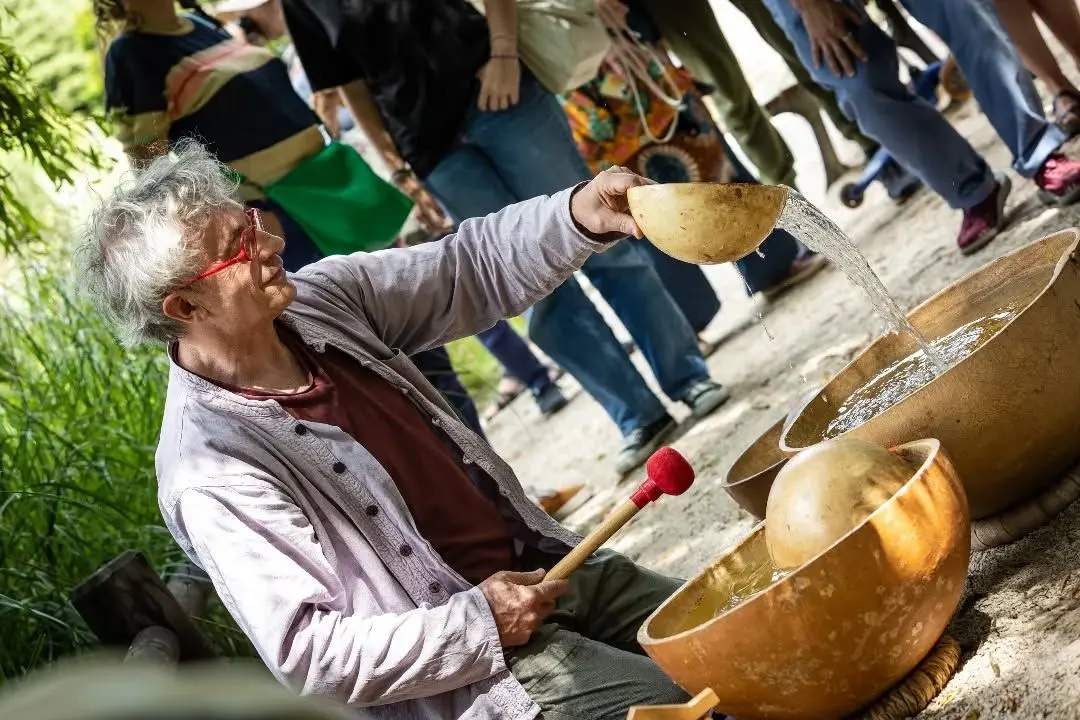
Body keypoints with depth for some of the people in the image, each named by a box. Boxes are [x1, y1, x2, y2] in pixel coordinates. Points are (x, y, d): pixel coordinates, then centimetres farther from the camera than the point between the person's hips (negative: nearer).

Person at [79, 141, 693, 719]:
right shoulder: (211, 477, -24)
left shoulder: (319, 298, -3)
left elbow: (469, 271, 4)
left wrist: (581, 216, -14)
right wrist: (479, 623, -24)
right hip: (473, 667, -7)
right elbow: (307, 656, -23)